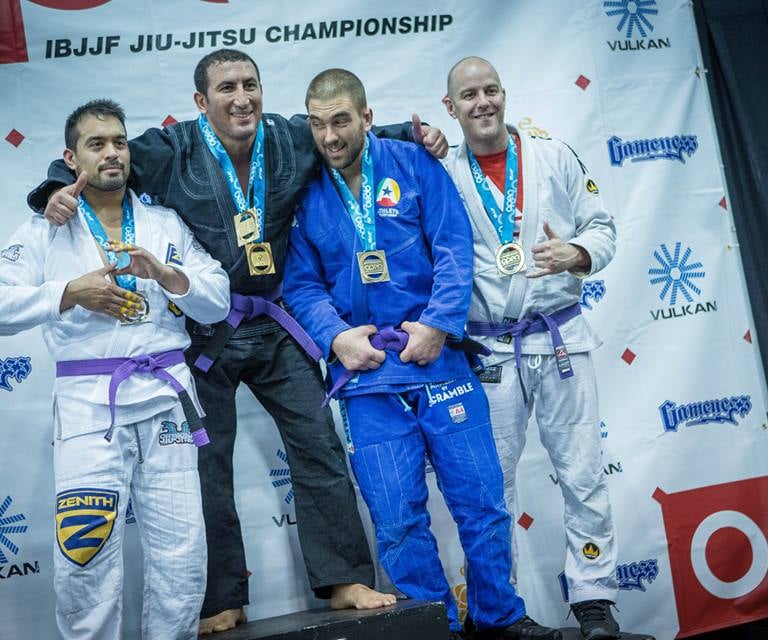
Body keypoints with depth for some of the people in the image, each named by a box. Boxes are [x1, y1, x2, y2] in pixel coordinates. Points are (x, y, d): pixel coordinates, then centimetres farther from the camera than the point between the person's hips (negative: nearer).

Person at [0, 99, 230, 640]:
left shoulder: (168, 225, 13)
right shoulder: (46, 230, 9)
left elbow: (218, 302, 6)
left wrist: (164, 274, -10)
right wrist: (69, 294, -13)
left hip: (166, 395, 2)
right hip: (88, 399, -1)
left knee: (183, 555, 2)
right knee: (84, 554, -7)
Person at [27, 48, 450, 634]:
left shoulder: (293, 139, 1)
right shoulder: (171, 151, -7)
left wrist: (416, 135, 3)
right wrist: (59, 189, -21)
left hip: (275, 324, 3)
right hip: (203, 332, -2)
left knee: (319, 445, 3)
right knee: (207, 464, 6)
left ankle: (344, 579, 15)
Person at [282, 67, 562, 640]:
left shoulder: (414, 163, 3)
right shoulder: (304, 194, 8)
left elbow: (454, 248, -3)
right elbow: (302, 283, 6)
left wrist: (438, 323, -14)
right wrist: (336, 336, -11)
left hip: (439, 356, -1)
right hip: (365, 372, 1)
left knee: (480, 495, 4)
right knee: (397, 517, 1)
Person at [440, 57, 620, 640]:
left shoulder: (554, 157, 5)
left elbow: (602, 226, 6)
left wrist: (577, 253, -13)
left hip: (561, 338, 1)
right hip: (488, 350, 0)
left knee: (584, 473, 1)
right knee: (492, 483, 6)